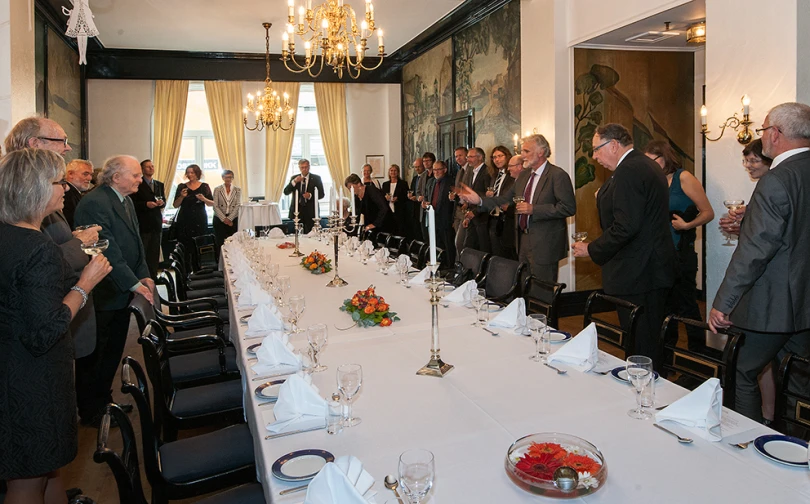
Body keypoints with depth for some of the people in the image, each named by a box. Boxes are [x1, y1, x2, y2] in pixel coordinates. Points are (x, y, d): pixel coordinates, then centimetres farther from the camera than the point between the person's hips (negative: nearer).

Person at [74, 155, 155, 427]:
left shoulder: (126, 201, 10)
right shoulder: (94, 203, -21)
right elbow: (108, 250, -24)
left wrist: (144, 275, 1)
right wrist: (134, 283, -22)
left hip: (121, 293, 9)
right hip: (102, 297, -9)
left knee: (113, 352, 20)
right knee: (93, 357, 8)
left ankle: (103, 400, 37)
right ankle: (90, 412, 24)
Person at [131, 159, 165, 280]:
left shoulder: (159, 185, 16)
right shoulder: (138, 185, -3)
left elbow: (164, 200, 18)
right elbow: (133, 203, -7)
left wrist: (162, 202, -4)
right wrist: (146, 204, -19)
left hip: (157, 222, 5)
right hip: (143, 223, -5)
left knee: (155, 251, 7)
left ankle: (153, 275, 13)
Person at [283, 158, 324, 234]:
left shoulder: (316, 178, 4)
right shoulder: (294, 178, 10)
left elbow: (321, 194, 2)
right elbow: (286, 192, 2)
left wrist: (310, 195, -16)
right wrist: (294, 182, -12)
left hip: (310, 211, -2)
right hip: (297, 210, 2)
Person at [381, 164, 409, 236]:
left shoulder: (403, 183, 5)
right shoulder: (385, 184, 16)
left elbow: (406, 197, 1)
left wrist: (398, 199, -15)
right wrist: (385, 198, -5)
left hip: (400, 213, -3)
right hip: (388, 213, 3)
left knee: (400, 234, -8)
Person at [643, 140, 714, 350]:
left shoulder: (683, 178, -7)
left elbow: (708, 212, -9)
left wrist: (687, 225, -23)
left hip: (681, 253, -6)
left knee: (687, 305, -1)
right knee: (666, 304, 15)